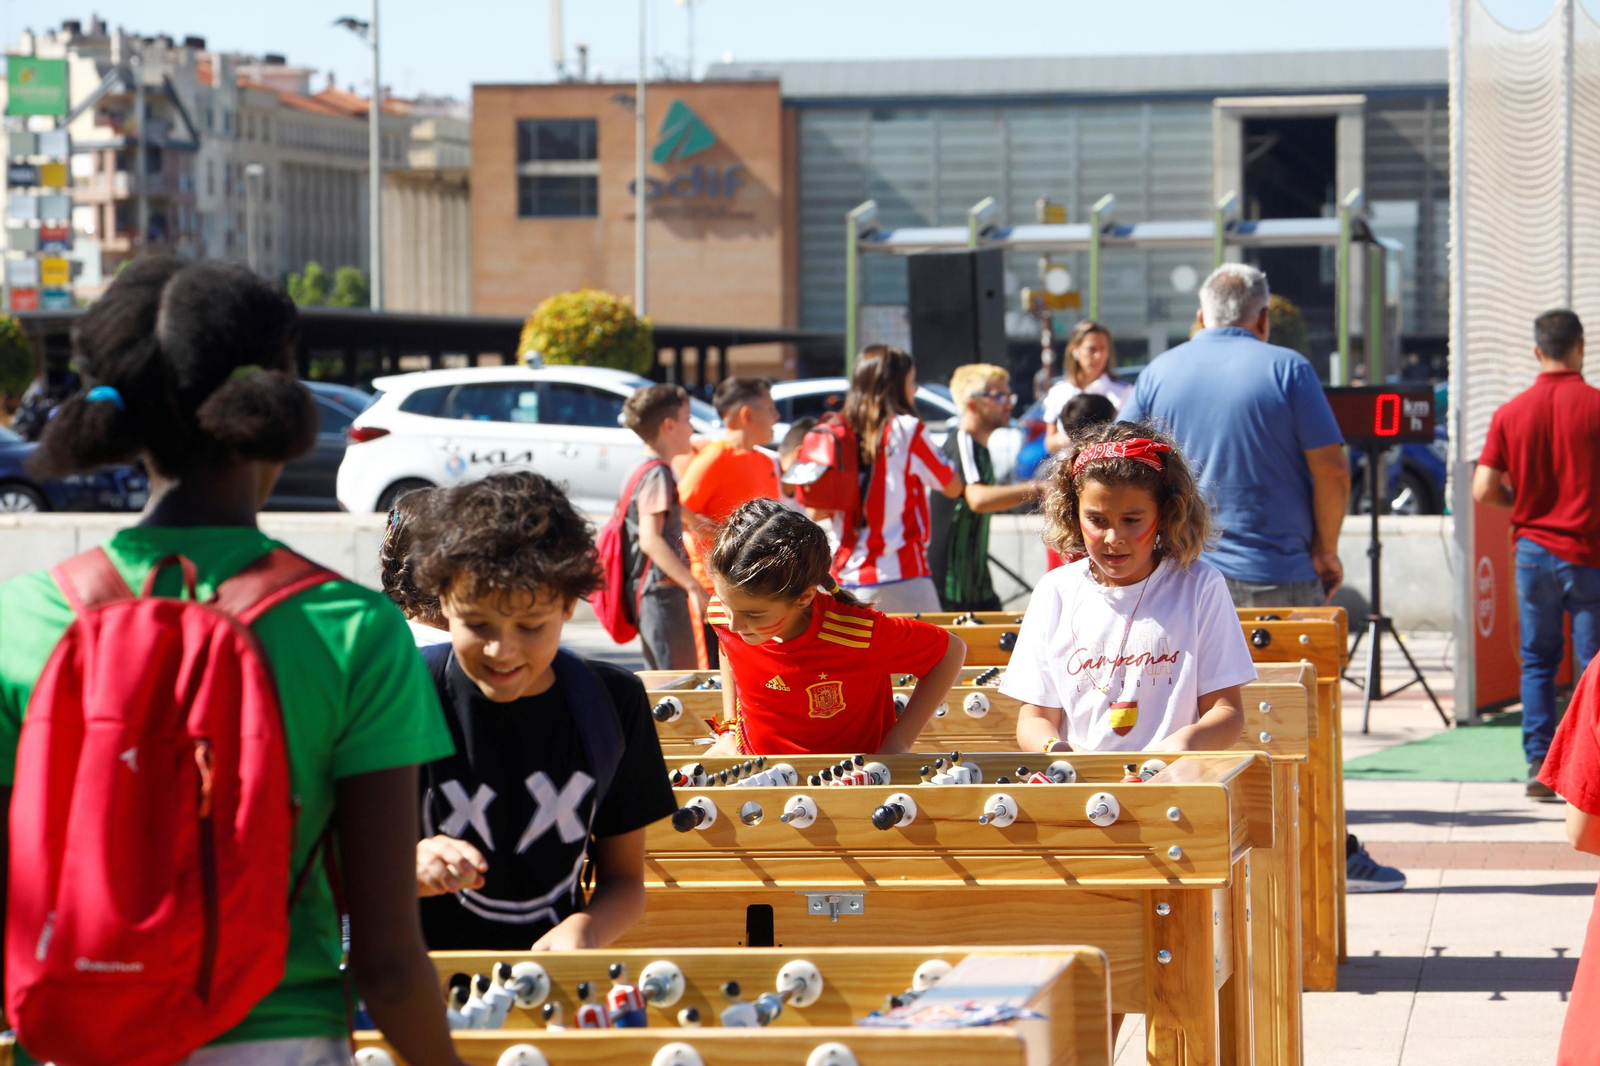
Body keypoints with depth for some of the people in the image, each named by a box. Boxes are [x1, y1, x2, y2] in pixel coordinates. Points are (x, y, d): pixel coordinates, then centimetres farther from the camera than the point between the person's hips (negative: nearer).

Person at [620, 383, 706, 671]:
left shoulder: (645, 472, 18)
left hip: (657, 595, 11)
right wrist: (693, 585, -28)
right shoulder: (658, 474, -13)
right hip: (662, 595, -11)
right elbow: (650, 539, -23)